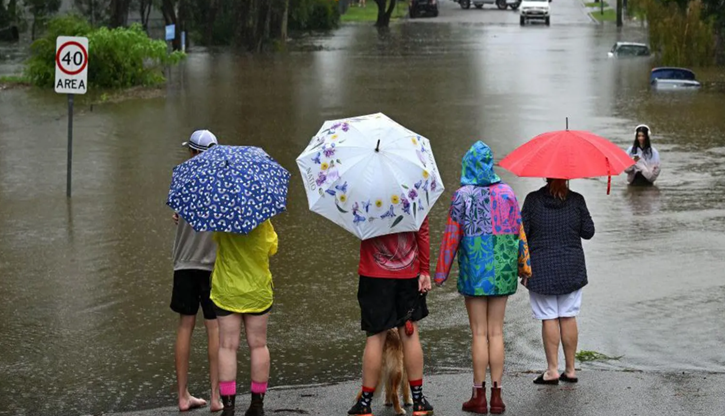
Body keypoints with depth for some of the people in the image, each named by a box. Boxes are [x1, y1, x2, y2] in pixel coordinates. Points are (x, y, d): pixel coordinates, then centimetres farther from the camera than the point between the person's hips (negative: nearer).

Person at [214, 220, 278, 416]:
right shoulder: (263, 222, -10)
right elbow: (272, 249, 2)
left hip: (227, 292, -1)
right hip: (258, 292, 1)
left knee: (228, 346, 3)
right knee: (258, 345, 10)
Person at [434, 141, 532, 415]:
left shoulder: (463, 196, -8)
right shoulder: (507, 193, 2)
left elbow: (452, 236, -8)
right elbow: (519, 230, 5)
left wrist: (441, 272, -2)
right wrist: (523, 264, 16)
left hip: (474, 269, -3)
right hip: (502, 269, 3)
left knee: (479, 333, 1)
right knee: (496, 332, 7)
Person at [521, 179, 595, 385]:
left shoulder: (533, 200, -6)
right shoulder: (576, 200, -4)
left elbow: (522, 233, -5)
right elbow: (588, 232, 1)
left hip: (541, 269, -2)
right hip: (571, 268, 2)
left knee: (548, 318, 2)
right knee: (568, 317, 8)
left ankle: (552, 370, 2)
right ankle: (570, 370, 12)